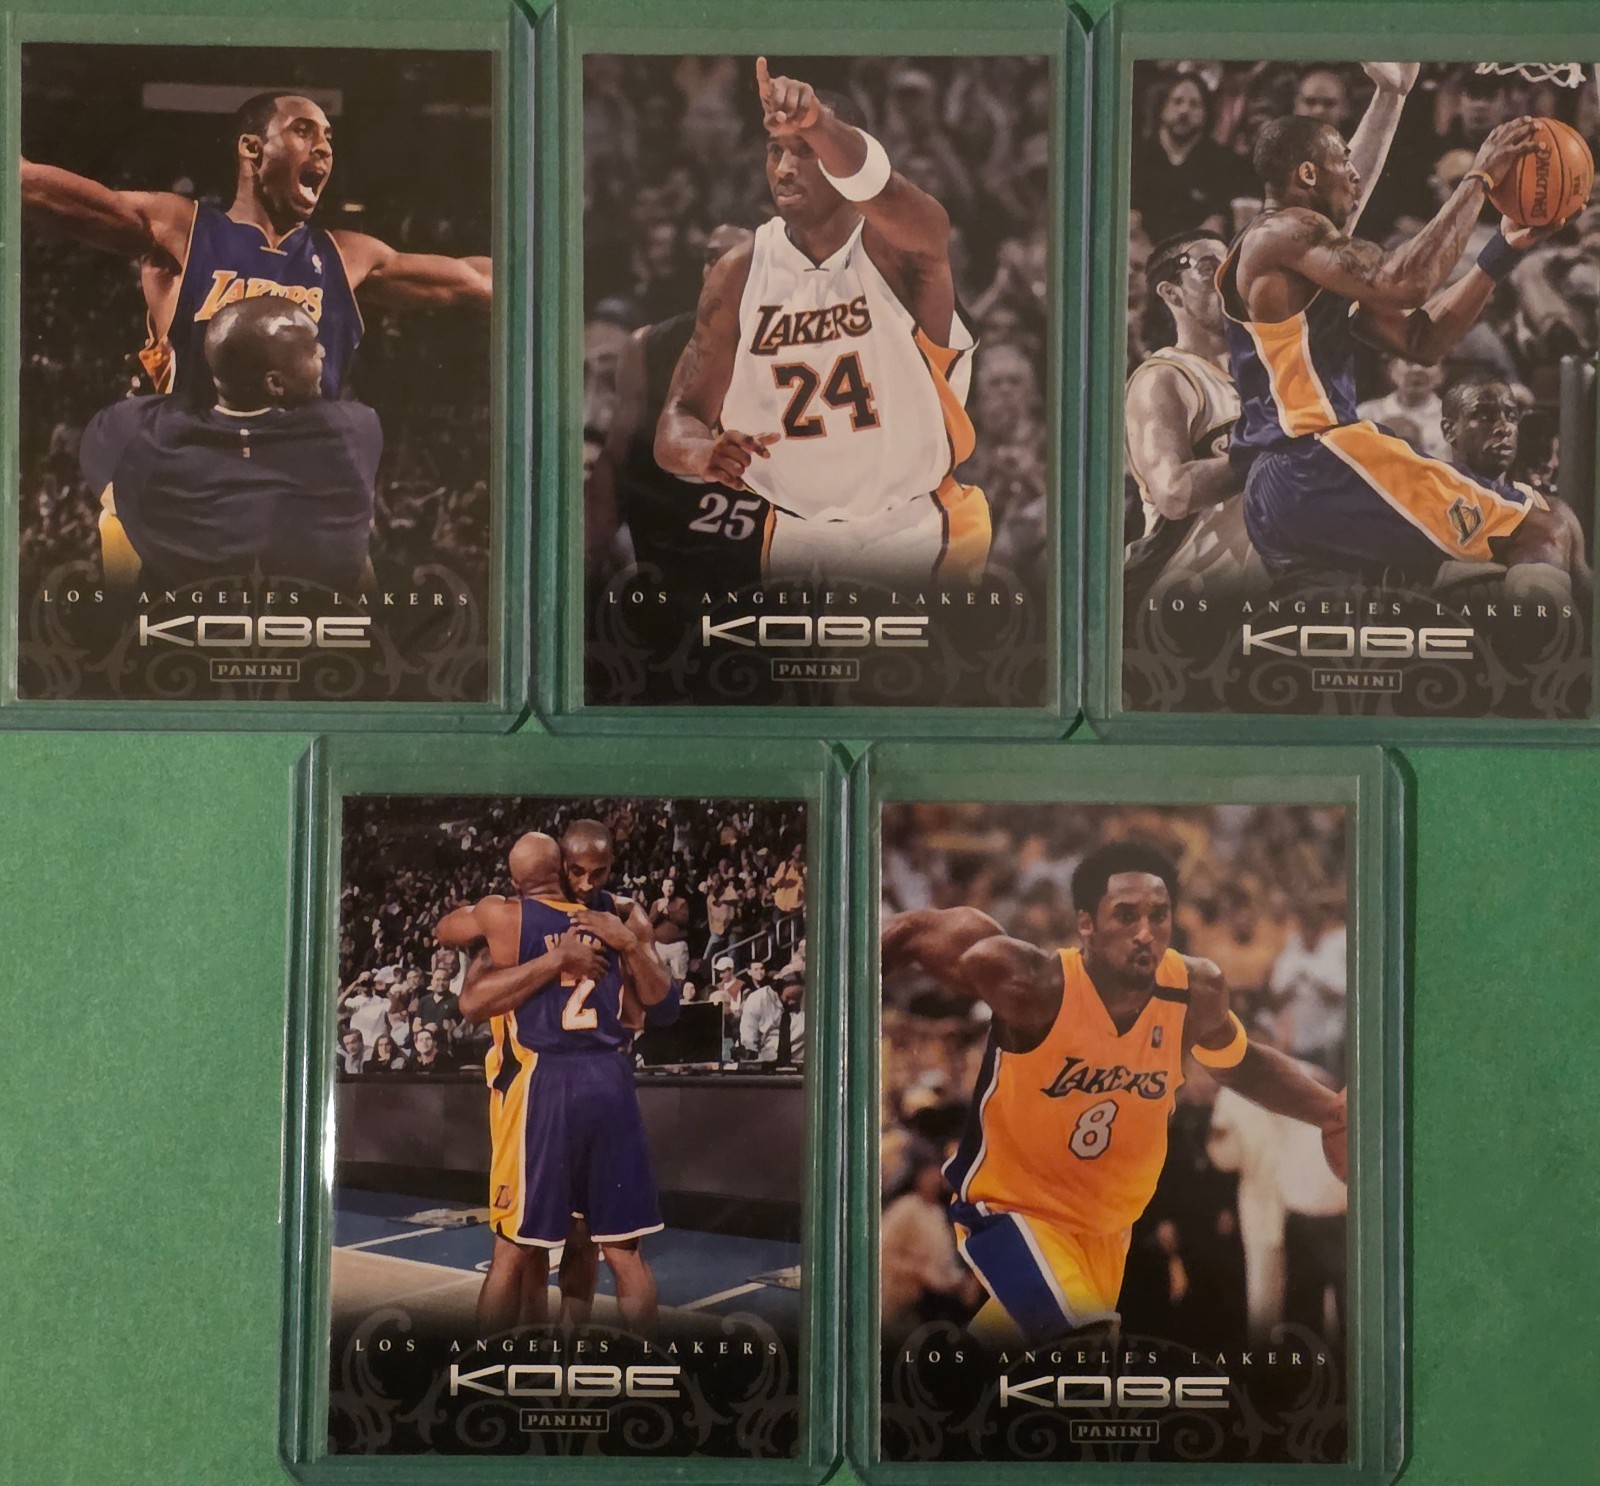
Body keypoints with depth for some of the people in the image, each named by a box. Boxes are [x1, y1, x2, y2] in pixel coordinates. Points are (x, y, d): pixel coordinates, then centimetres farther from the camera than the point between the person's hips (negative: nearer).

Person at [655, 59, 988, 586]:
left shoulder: (893, 250, -10)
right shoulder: (740, 275, -1)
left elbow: (905, 211, -36)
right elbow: (679, 419, -2)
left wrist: (817, 126, -55)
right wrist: (704, 452, -28)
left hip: (915, 528, -3)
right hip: (792, 537, 3)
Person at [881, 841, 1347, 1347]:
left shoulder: (1197, 993, -12)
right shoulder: (1031, 983, -28)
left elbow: (1242, 1065, 10)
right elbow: (913, 933, -16)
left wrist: (1334, 1112, 1)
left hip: (1110, 1225, 6)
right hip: (1011, 1208, -6)